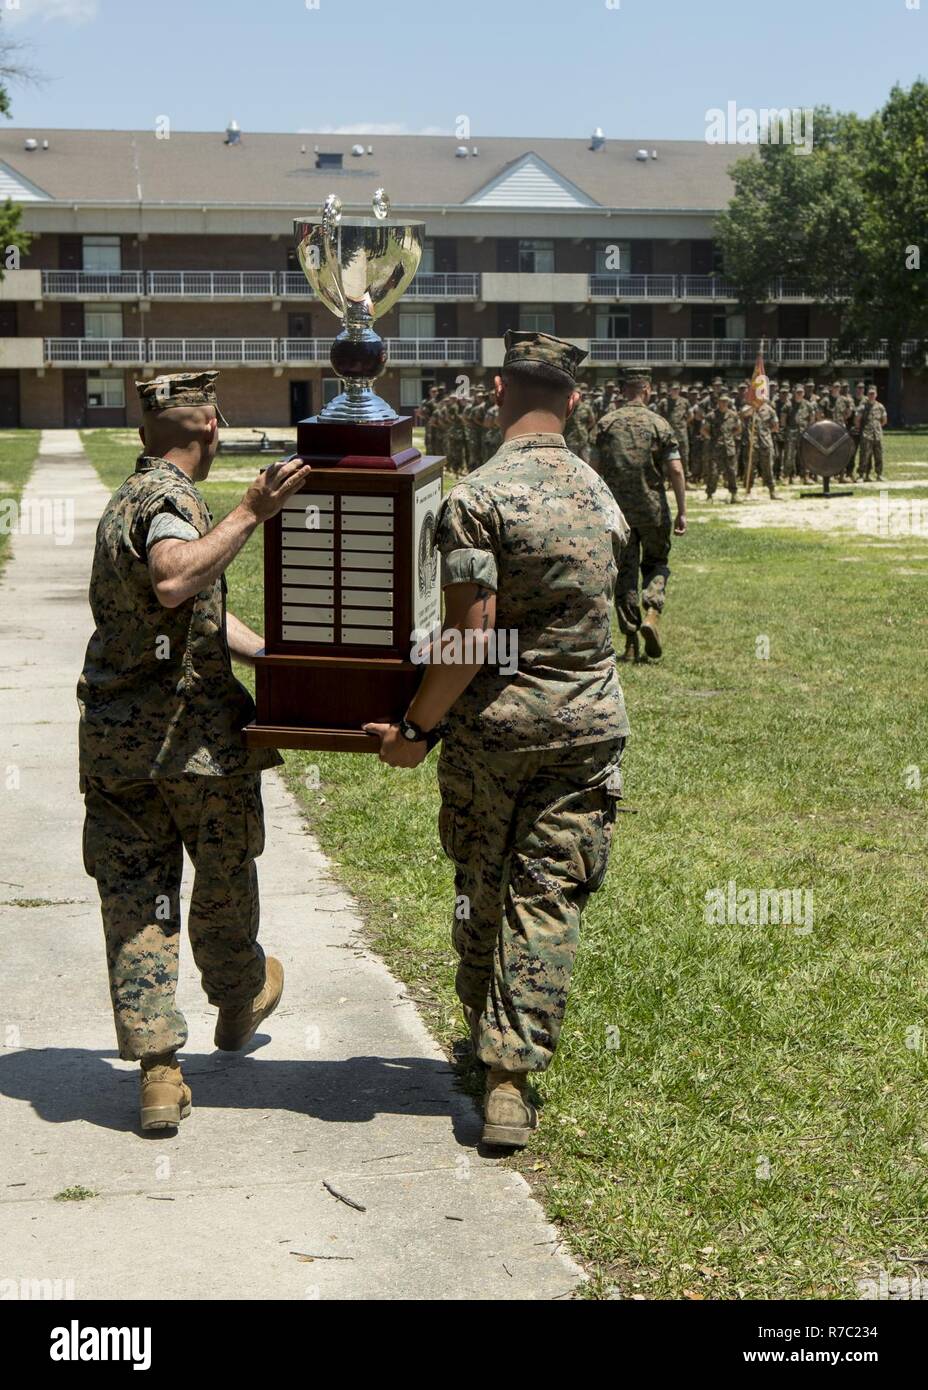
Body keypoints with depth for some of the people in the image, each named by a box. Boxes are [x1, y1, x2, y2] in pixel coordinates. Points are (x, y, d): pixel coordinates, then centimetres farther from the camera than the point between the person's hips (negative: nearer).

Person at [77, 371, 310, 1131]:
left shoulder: (126, 499, 17)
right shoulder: (169, 499, -13)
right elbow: (174, 581, -36)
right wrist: (251, 514, -35)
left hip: (115, 739, 7)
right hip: (197, 736, -7)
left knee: (134, 899, 5)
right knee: (224, 885, 16)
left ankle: (158, 1071, 1)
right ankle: (240, 1004, 38)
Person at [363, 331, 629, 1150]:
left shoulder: (477, 499, -14)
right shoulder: (600, 494, 6)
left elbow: (471, 639, -18)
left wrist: (416, 728, -9)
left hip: (493, 724, -3)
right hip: (588, 725, 4)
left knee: (481, 889, 16)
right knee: (549, 898, 4)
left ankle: (487, 1041, 32)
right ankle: (514, 1074, 0)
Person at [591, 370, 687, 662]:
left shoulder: (606, 423, 3)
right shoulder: (659, 423, -1)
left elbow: (596, 469, 1)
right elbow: (675, 470, -7)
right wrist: (682, 512, -4)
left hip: (616, 507, 1)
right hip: (652, 507, -1)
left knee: (624, 572, 6)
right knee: (656, 564, 17)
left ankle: (631, 642, 2)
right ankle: (651, 614, -9)